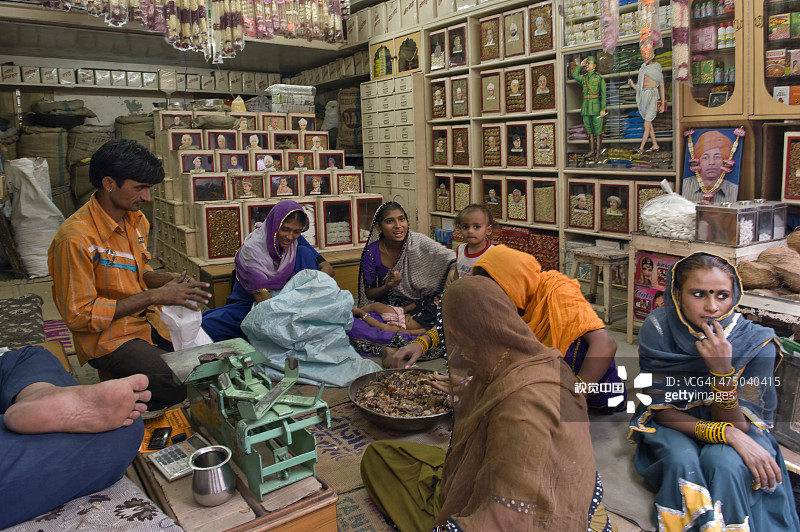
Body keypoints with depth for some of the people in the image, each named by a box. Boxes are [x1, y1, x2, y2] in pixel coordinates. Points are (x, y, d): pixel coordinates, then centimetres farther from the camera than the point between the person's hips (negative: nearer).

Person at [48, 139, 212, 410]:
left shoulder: (136, 220, 5)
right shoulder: (76, 239, -21)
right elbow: (79, 316, -20)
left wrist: (169, 279, -5)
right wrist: (154, 296, -22)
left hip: (149, 321, 8)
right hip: (107, 338, -8)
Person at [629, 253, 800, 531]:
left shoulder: (757, 342, -18)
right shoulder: (658, 328, -19)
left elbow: (736, 425, -18)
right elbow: (660, 410, -14)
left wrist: (722, 370, -36)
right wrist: (727, 433, -28)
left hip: (734, 429, 1)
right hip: (673, 428, 0)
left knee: (725, 462, -32)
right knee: (682, 459, -32)